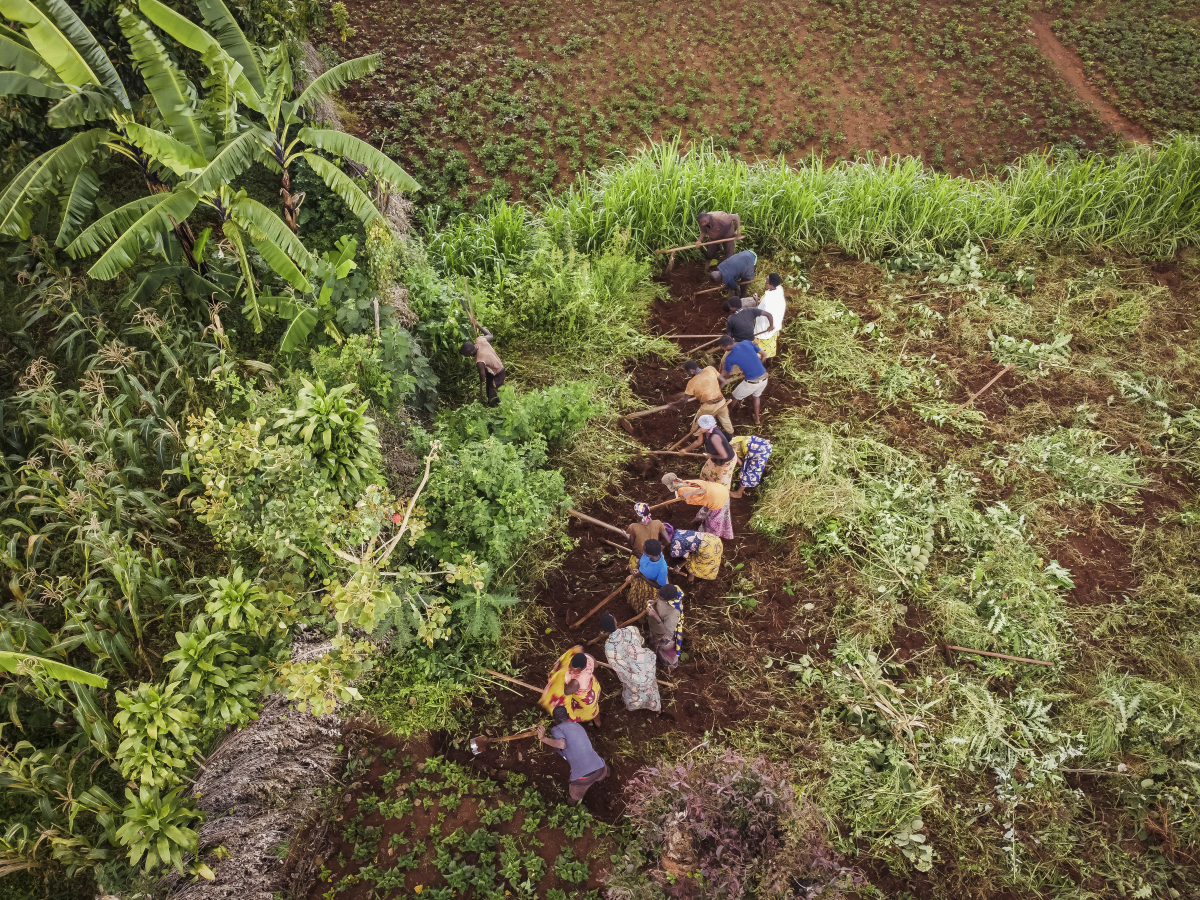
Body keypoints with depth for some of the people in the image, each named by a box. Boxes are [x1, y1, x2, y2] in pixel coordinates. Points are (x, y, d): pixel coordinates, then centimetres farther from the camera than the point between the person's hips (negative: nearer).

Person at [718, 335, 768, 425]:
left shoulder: (730, 357, -14)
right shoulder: (747, 342, -3)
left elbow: (729, 373, 6)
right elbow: (763, 354, 7)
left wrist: (724, 367, 28)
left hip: (752, 383, -5)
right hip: (764, 378, 5)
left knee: (735, 397, 24)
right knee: (757, 396, 35)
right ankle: (757, 419, 47)